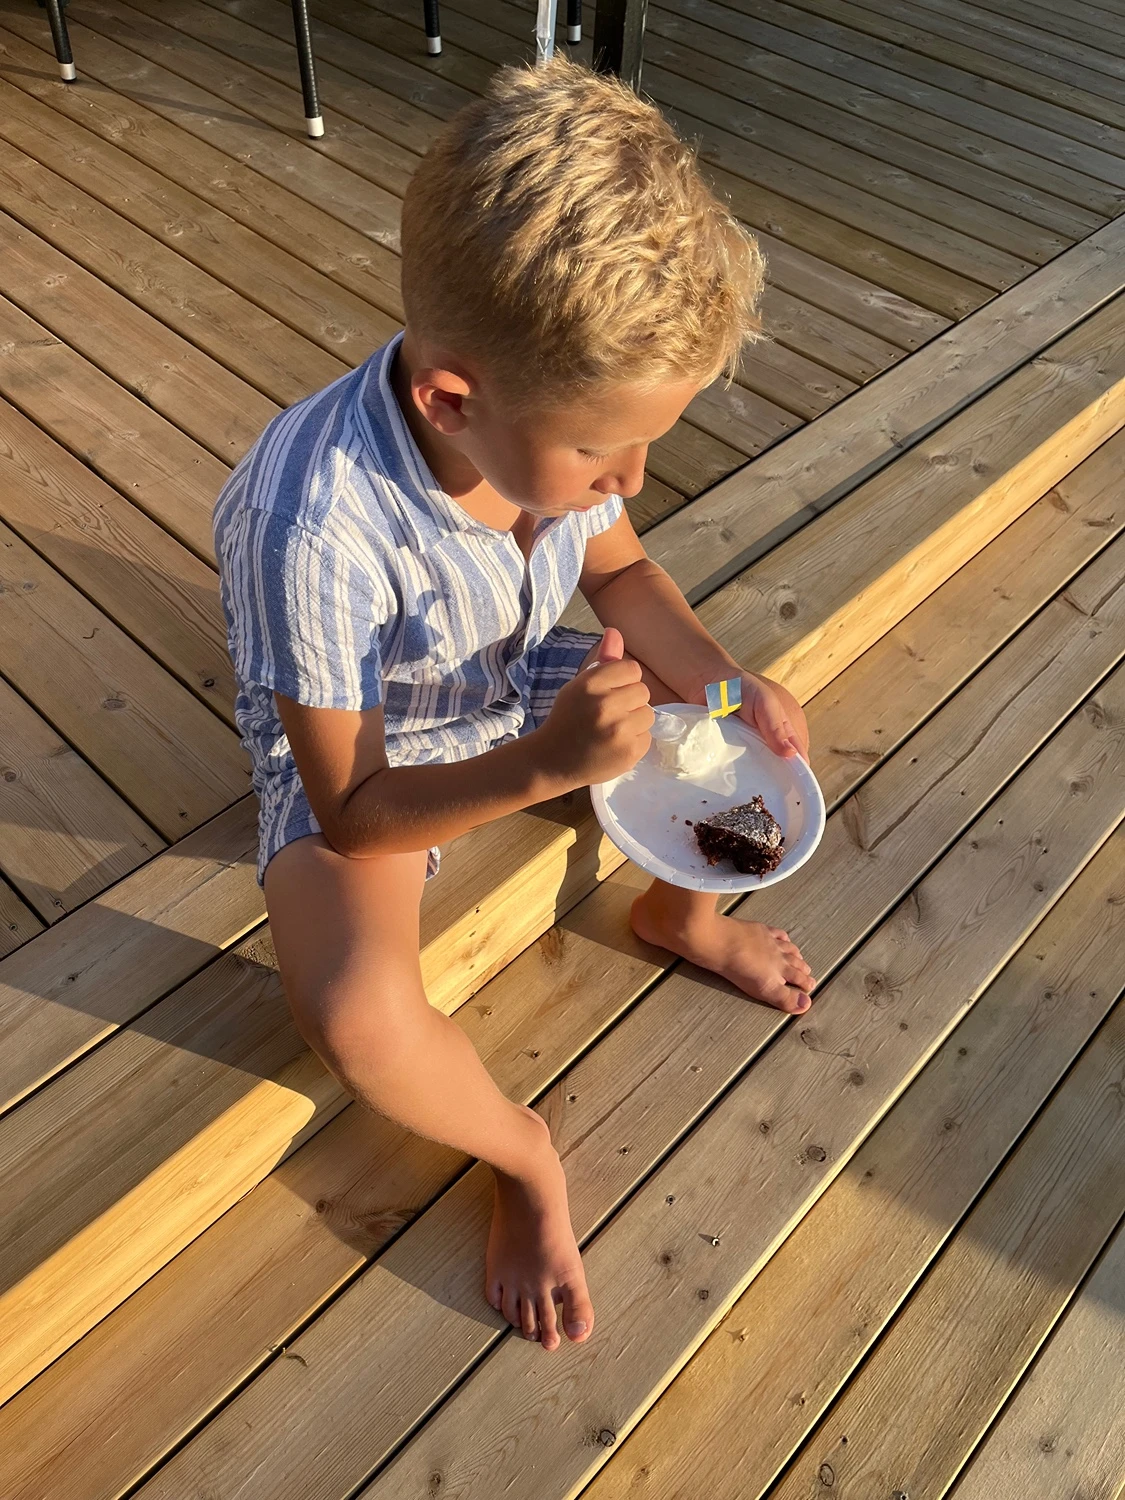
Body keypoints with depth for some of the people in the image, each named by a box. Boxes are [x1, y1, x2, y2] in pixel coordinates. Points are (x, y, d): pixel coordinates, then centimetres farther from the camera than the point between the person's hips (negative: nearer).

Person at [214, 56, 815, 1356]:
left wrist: (722, 683, -17)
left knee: (767, 739, -3)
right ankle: (521, 1157, 4)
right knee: (360, 1021, -31)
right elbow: (349, 814, -28)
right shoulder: (317, 528, -38)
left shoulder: (559, 413, -21)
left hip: (527, 689, 6)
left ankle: (679, 914, 28)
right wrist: (546, 766, -42)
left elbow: (620, 571, 1)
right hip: (366, 765, -5)